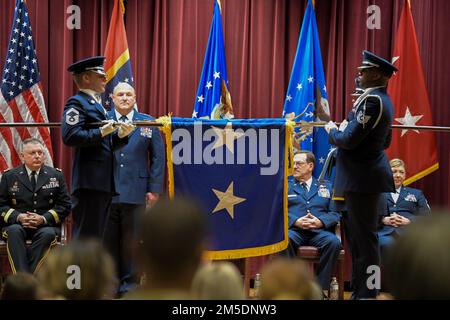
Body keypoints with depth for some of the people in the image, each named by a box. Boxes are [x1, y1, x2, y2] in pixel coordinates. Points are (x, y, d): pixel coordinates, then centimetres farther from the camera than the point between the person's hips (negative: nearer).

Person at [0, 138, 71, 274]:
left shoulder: (56, 175, 11)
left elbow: (65, 205, 6)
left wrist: (44, 219, -12)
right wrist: (18, 217, -14)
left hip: (46, 225, 0)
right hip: (17, 224, 0)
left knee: (47, 234, -34)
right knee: (14, 231, -34)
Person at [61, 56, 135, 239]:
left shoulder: (97, 104, 23)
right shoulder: (76, 103, -6)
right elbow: (70, 137, -20)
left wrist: (120, 135, 4)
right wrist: (101, 132, -18)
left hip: (104, 183, 9)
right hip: (89, 183, -9)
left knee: (96, 237, 11)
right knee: (86, 237, -10)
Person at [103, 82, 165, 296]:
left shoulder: (148, 123, 8)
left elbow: (158, 157, 6)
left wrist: (154, 189, 1)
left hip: (135, 193, 0)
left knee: (132, 241, 4)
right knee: (108, 240, 4)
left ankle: (130, 283, 13)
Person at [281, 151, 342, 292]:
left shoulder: (326, 187, 23)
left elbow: (335, 212, 10)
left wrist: (321, 221, -11)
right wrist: (296, 221, -12)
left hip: (319, 231, 1)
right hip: (294, 230, 0)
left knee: (334, 242, -33)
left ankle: (321, 288, -25)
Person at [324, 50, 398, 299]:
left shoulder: (371, 100, -18)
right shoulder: (382, 100, 15)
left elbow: (349, 139, -22)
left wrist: (332, 131, -1)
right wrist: (343, 130, 18)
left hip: (363, 178, -11)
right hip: (365, 175, 11)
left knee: (364, 237, -6)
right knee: (356, 234, 16)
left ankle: (367, 294, -1)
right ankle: (361, 291, 23)